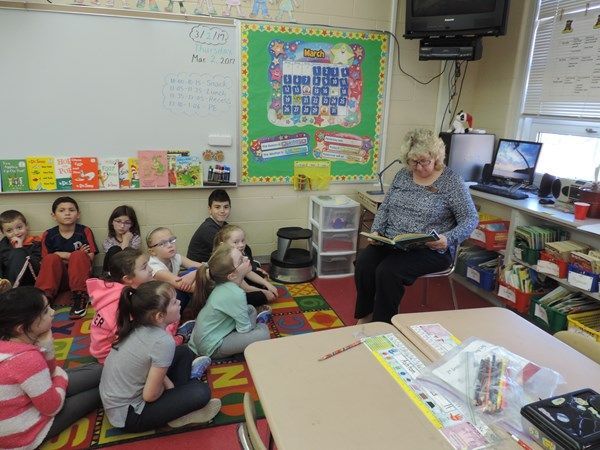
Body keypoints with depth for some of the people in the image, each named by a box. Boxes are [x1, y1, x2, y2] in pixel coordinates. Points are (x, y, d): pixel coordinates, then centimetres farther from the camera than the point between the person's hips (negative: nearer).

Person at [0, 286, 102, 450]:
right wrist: (61, 377, -4)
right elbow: (53, 407, -21)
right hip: (23, 437, -7)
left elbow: (46, 373, 3)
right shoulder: (28, 359, -35)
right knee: (101, 374, 5)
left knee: (96, 369, 9)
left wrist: (45, 347, -15)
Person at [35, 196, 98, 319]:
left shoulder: (84, 231, 3)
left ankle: (80, 297, -31)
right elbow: (45, 260, 0)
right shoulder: (49, 235, 6)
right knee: (51, 258, -26)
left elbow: (90, 256, -5)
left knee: (78, 256, -29)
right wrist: (72, 256, -11)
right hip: (57, 275, 1)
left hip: (79, 273, -1)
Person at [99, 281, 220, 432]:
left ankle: (178, 401, 10)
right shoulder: (163, 342, -31)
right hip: (127, 416, -8)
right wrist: (169, 387, -2)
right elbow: (150, 395, -23)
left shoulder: (136, 325, -8)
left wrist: (170, 386, 0)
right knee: (201, 392, -16)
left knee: (184, 352, 10)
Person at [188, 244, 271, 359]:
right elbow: (245, 328, -22)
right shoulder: (236, 294, -31)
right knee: (263, 334, -17)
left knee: (251, 309, 16)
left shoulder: (225, 284, -8)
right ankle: (260, 324, 10)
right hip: (211, 347, -9)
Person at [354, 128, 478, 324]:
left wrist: (448, 239, -23)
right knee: (364, 262, -23)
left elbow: (470, 219, -6)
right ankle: (365, 317, -4)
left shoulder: (451, 182, -5)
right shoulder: (402, 175, 10)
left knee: (388, 271, -29)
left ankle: (382, 324, -9)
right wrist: (376, 231, -3)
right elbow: (384, 207, 14)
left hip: (430, 249, -5)